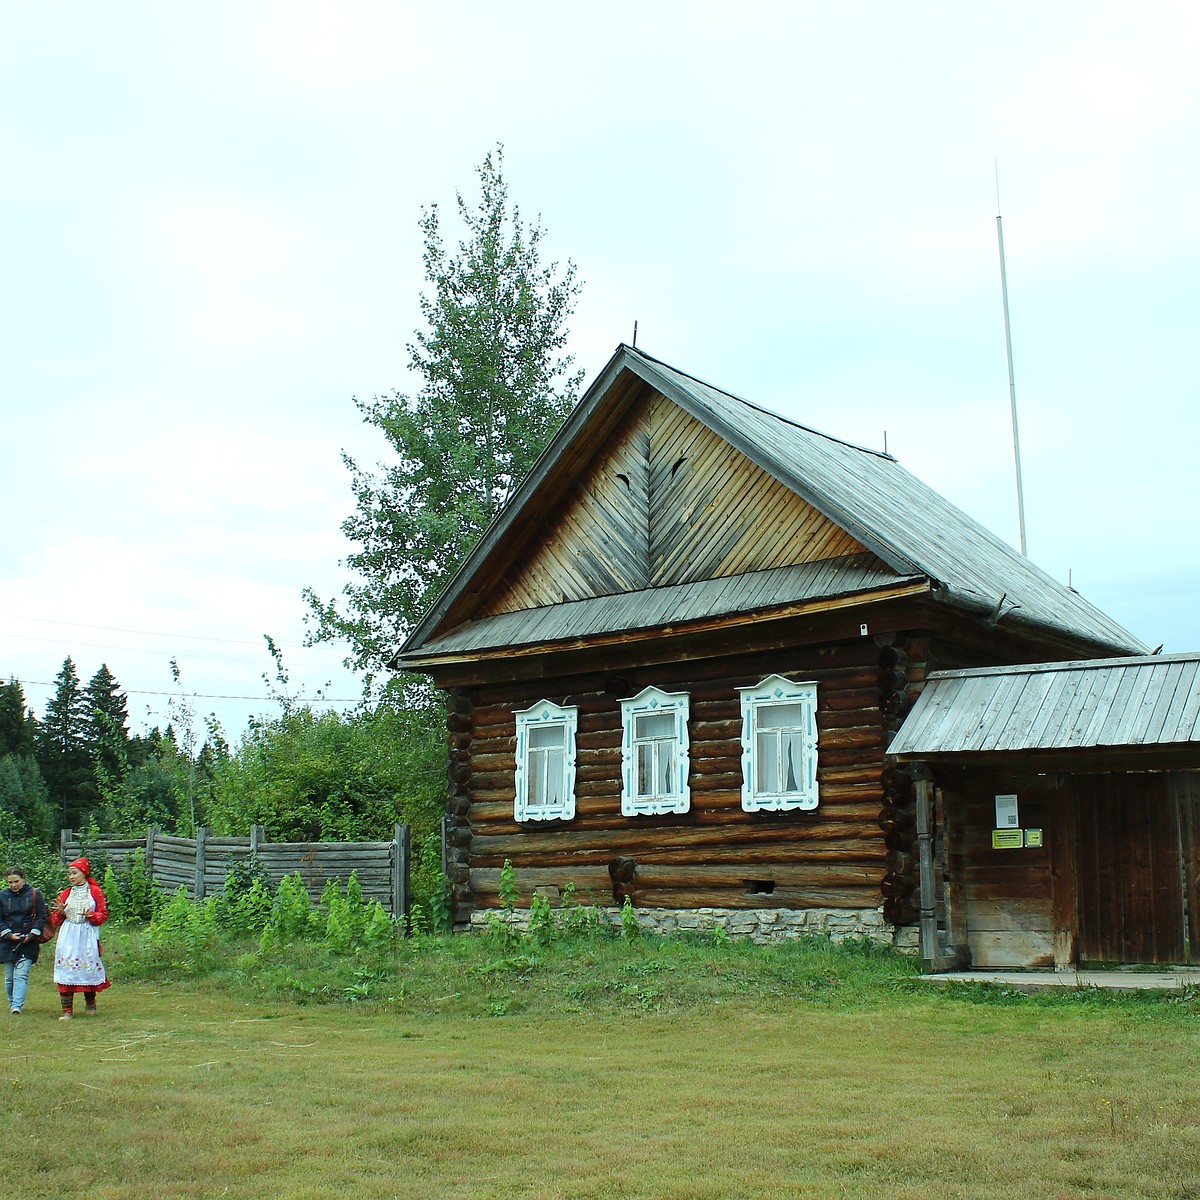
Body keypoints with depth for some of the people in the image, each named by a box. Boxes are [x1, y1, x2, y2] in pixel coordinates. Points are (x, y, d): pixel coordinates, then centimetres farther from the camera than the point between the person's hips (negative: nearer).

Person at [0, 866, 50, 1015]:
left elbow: (42, 916, 1)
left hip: (28, 942, -3)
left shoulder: (34, 894, 0)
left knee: (21, 974, -12)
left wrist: (32, 934, -10)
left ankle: (17, 1006, -16)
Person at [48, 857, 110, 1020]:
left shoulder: (95, 891, 4)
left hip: (88, 936, -2)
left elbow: (103, 914, 1)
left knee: (89, 968, 1)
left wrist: (91, 915, -18)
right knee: (66, 970, -7)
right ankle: (67, 1010, -4)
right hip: (68, 937, 2)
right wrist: (60, 912, -8)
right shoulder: (65, 893, 12)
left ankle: (90, 1003, 26)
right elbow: (56, 921, 14)